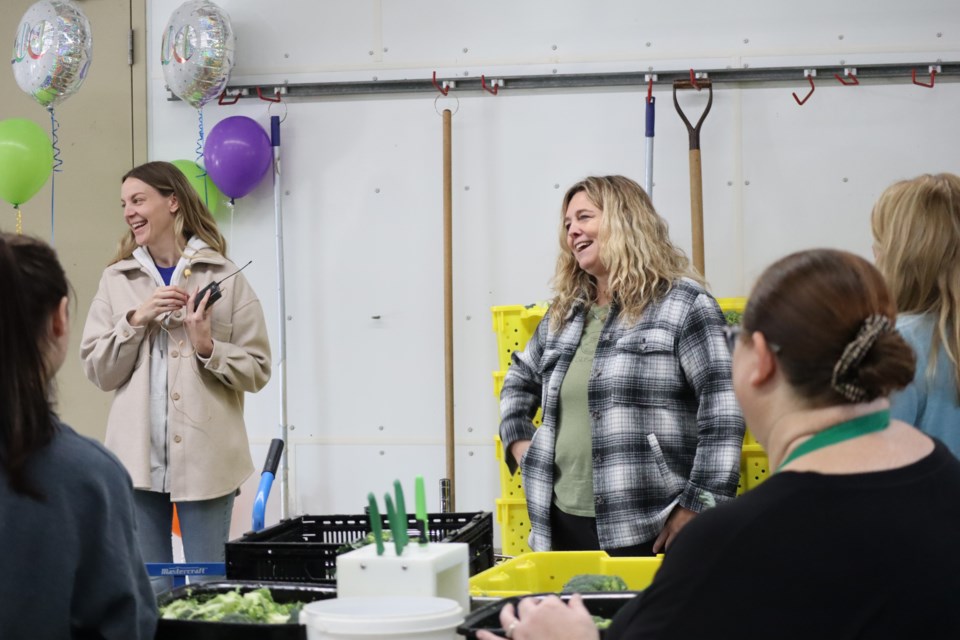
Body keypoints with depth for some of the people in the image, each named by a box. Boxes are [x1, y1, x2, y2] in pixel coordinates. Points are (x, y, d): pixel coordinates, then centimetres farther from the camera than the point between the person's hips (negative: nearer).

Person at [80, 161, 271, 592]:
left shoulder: (224, 277, 2)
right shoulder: (117, 281, 9)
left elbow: (257, 369, 1)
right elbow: (98, 370, 6)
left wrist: (209, 348, -15)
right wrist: (136, 320, -7)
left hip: (205, 458, -2)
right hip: (138, 457, 2)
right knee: (147, 591, 7)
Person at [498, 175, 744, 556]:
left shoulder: (683, 304, -5)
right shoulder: (564, 314, 16)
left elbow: (724, 409, -14)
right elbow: (519, 381, 33)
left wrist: (697, 507, -19)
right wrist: (519, 442, 15)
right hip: (565, 522, 7)